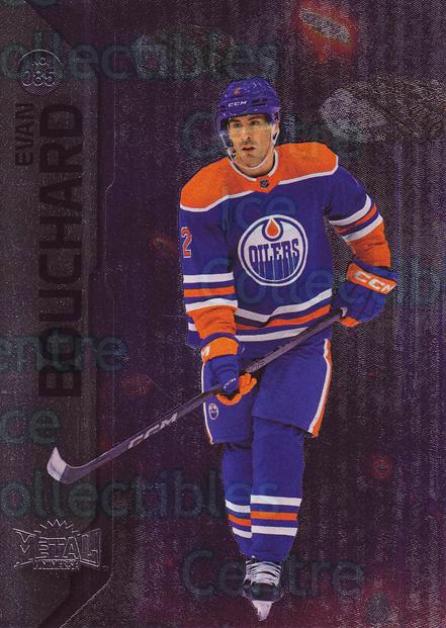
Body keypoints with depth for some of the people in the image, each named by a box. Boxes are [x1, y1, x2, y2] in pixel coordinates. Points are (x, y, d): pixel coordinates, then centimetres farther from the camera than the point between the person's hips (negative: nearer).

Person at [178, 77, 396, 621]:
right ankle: (252, 552, 22)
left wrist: (369, 280, 10)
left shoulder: (318, 168, -10)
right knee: (239, 444, 2)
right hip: (237, 333, 1)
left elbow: (362, 221, 8)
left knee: (279, 437, -15)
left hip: (305, 331, -1)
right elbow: (204, 283, -15)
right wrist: (219, 351, -23)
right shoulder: (203, 195, -14)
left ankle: (269, 562, -10)